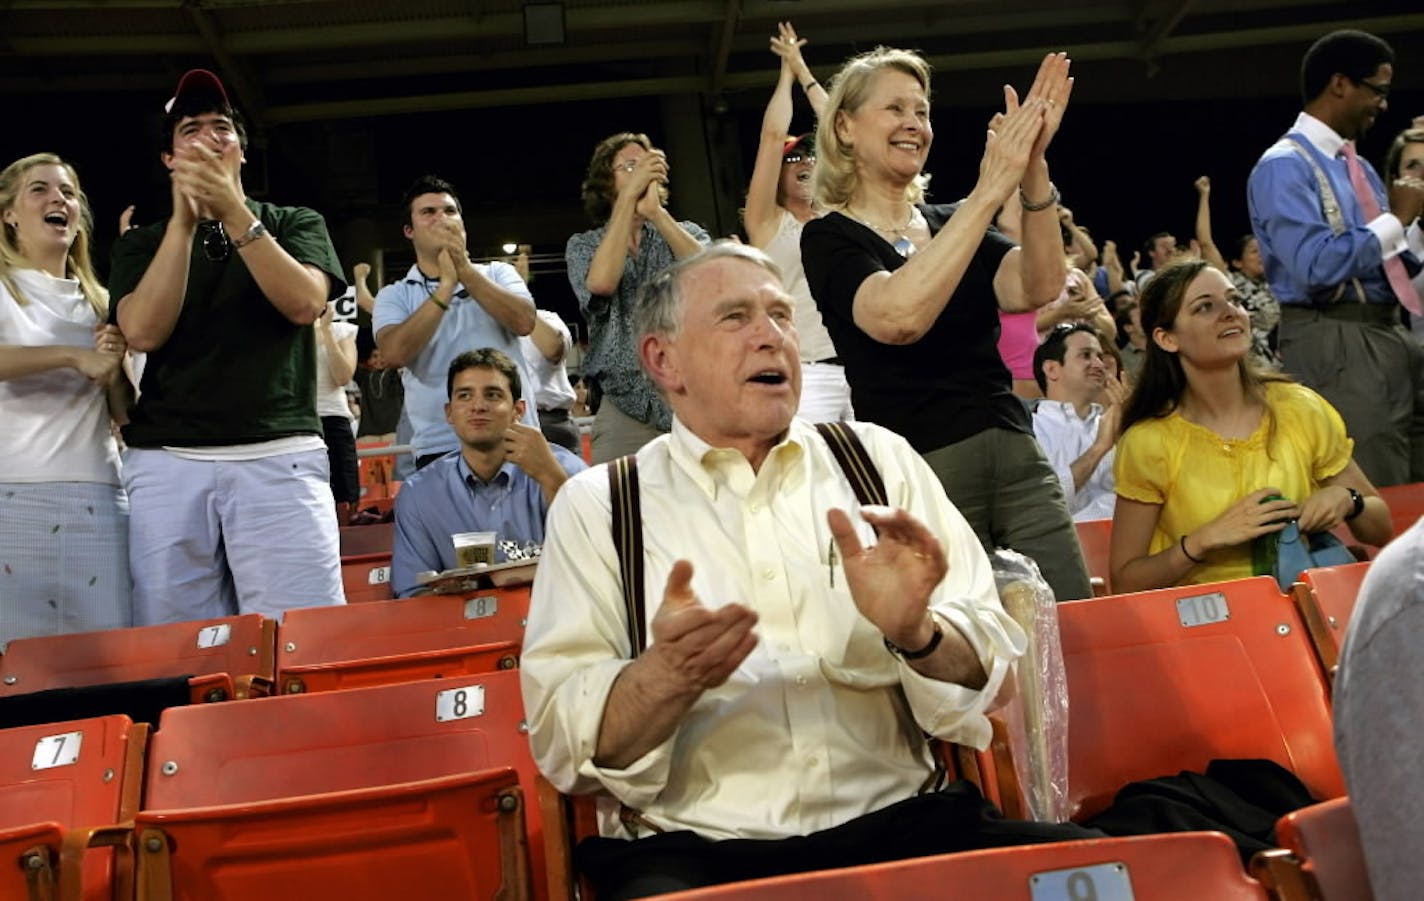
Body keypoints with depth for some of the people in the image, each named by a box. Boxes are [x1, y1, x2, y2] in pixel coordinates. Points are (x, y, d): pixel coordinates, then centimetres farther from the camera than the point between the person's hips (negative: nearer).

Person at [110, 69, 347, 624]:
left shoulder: (295, 224, 14)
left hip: (279, 458, -1)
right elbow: (143, 332, -2)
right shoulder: (143, 242, 16)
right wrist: (184, 220, -7)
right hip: (167, 464, 2)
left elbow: (304, 304, -5)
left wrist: (235, 214, -13)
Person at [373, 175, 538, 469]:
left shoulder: (497, 273, 11)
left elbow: (524, 321, -8)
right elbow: (395, 354, -11)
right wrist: (446, 285, -10)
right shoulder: (394, 296, 8)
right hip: (439, 447, -1)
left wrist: (465, 270, -10)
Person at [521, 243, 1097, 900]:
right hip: (690, 846, -1)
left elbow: (993, 672, 6)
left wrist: (916, 635, -15)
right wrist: (668, 677, -22)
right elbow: (561, 741, -2)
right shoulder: (595, 506, 5)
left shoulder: (880, 460, 9)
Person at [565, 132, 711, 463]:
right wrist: (628, 196, -9)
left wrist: (656, 212, -15)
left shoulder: (686, 233, 13)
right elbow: (601, 282, -13)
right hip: (626, 409, -1)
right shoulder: (583, 246, 11)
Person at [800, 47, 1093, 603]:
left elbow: (1038, 289, -3)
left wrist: (1031, 168, -15)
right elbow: (898, 317, -23)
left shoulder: (949, 222, 16)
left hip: (1016, 457, 5)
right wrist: (990, 188, -22)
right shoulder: (829, 238, -1)